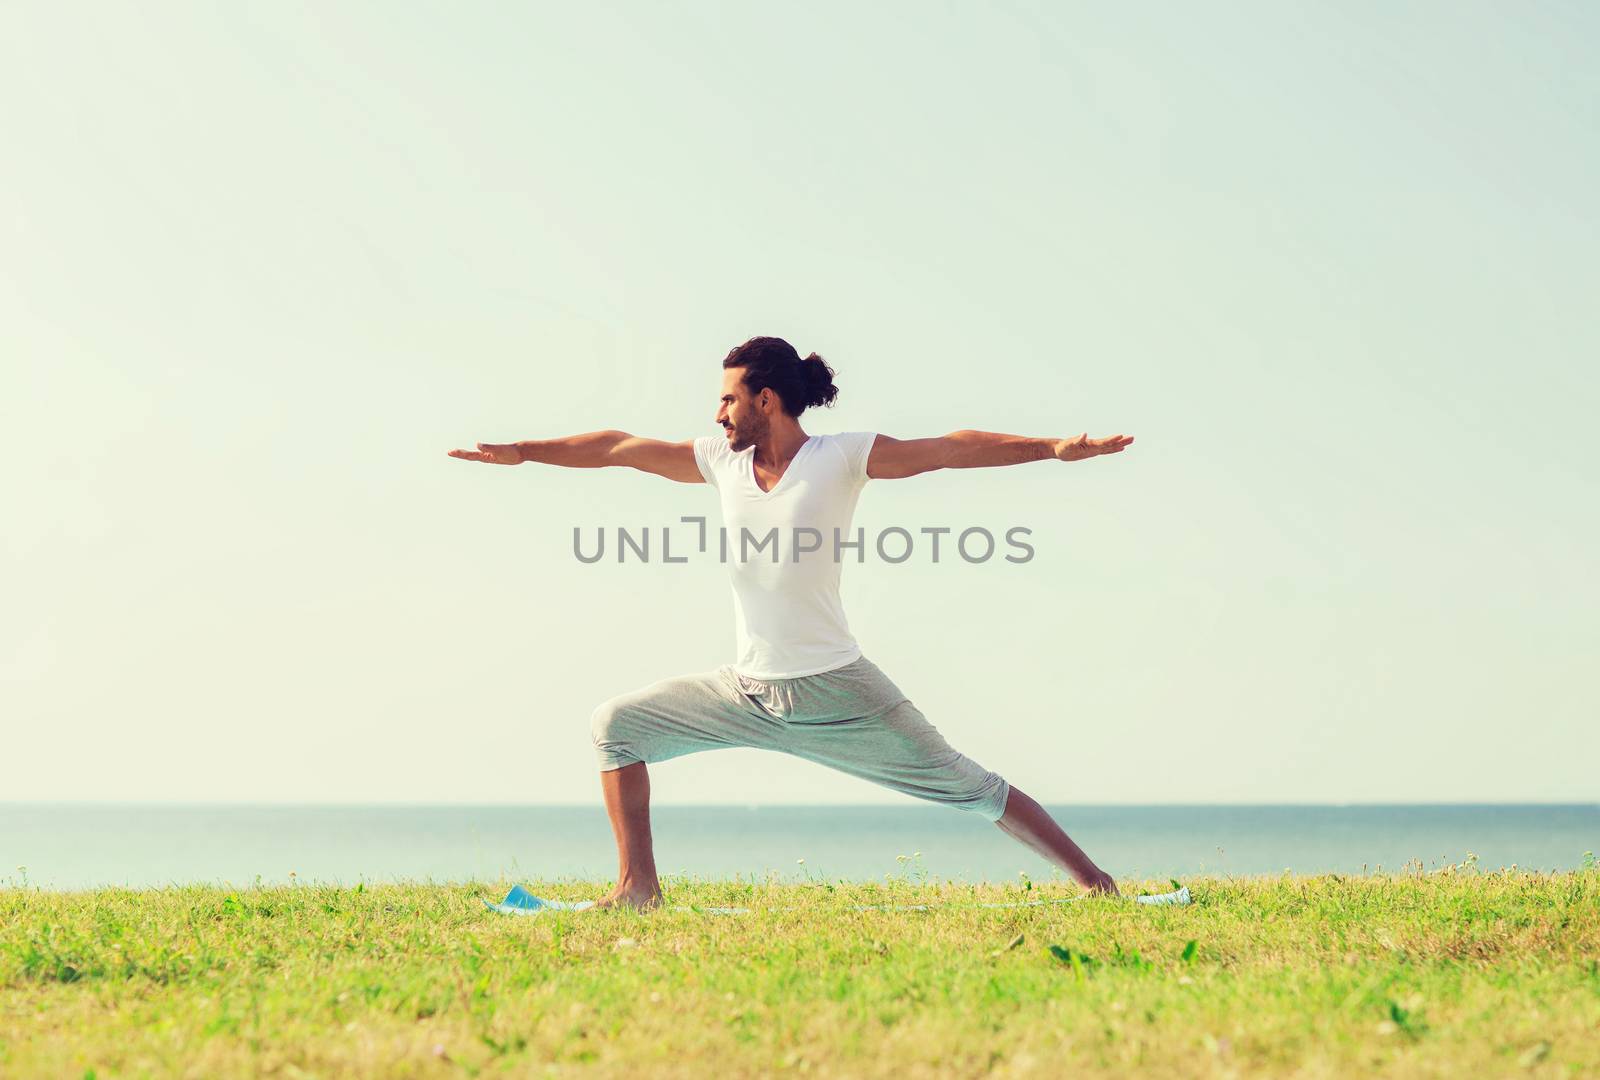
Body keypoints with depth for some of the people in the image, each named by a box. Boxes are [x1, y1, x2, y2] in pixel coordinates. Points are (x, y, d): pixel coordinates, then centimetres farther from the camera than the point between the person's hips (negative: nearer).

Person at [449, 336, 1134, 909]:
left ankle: (1090, 877, 5)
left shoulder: (842, 458, -9)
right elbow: (620, 448, 12)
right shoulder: (719, 460, 5)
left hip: (834, 690, -5)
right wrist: (522, 452, 14)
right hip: (745, 693, 5)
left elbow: (950, 450, -12)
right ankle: (638, 887, 2)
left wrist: (1053, 448, -20)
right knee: (615, 726, -1)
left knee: (968, 788, -3)